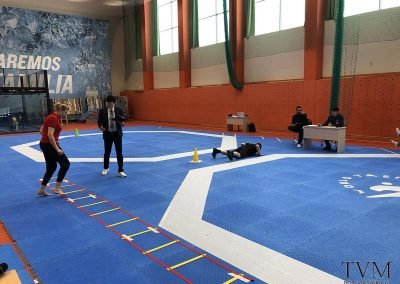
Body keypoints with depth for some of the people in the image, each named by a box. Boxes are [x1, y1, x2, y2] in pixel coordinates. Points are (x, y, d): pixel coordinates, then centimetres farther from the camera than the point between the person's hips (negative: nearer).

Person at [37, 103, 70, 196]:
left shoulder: (52, 117, 14)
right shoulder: (54, 118, -17)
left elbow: (41, 131, 20)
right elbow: (50, 135, -25)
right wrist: (57, 149, -24)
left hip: (44, 144, 10)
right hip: (49, 145, -10)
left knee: (51, 167, 15)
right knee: (65, 163, -2)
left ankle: (42, 190, 20)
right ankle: (57, 188, -1)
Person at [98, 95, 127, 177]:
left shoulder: (119, 110, -3)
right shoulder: (102, 111, -3)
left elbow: (122, 121, 1)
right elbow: (99, 121, 0)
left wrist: (122, 123, -22)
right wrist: (100, 126, -20)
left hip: (117, 134, 0)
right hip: (107, 134, 1)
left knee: (119, 153, 0)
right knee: (107, 152, 14)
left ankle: (120, 171, 9)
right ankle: (105, 168, 36)